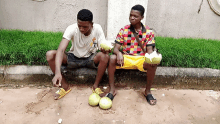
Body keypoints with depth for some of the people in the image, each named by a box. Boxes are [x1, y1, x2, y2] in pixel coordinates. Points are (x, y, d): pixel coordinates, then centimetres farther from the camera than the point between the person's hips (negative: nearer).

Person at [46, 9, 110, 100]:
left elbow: (104, 48, -17)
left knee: (105, 56, -32)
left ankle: (96, 86, -10)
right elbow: (61, 50, -33)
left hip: (90, 59, 0)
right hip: (74, 58, 1)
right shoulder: (72, 29, -22)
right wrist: (57, 72, -47)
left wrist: (105, 49, -45)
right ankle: (65, 86, -6)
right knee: (50, 54, -23)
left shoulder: (97, 29, -18)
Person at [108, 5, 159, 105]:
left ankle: (147, 91, -7)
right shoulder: (123, 30, 0)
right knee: (112, 58, -29)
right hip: (125, 58, 0)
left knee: (153, 63, -31)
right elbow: (116, 48, -4)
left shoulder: (148, 32, 1)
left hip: (141, 59, 0)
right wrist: (118, 53, -29)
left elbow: (149, 50, -3)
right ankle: (112, 89, -16)